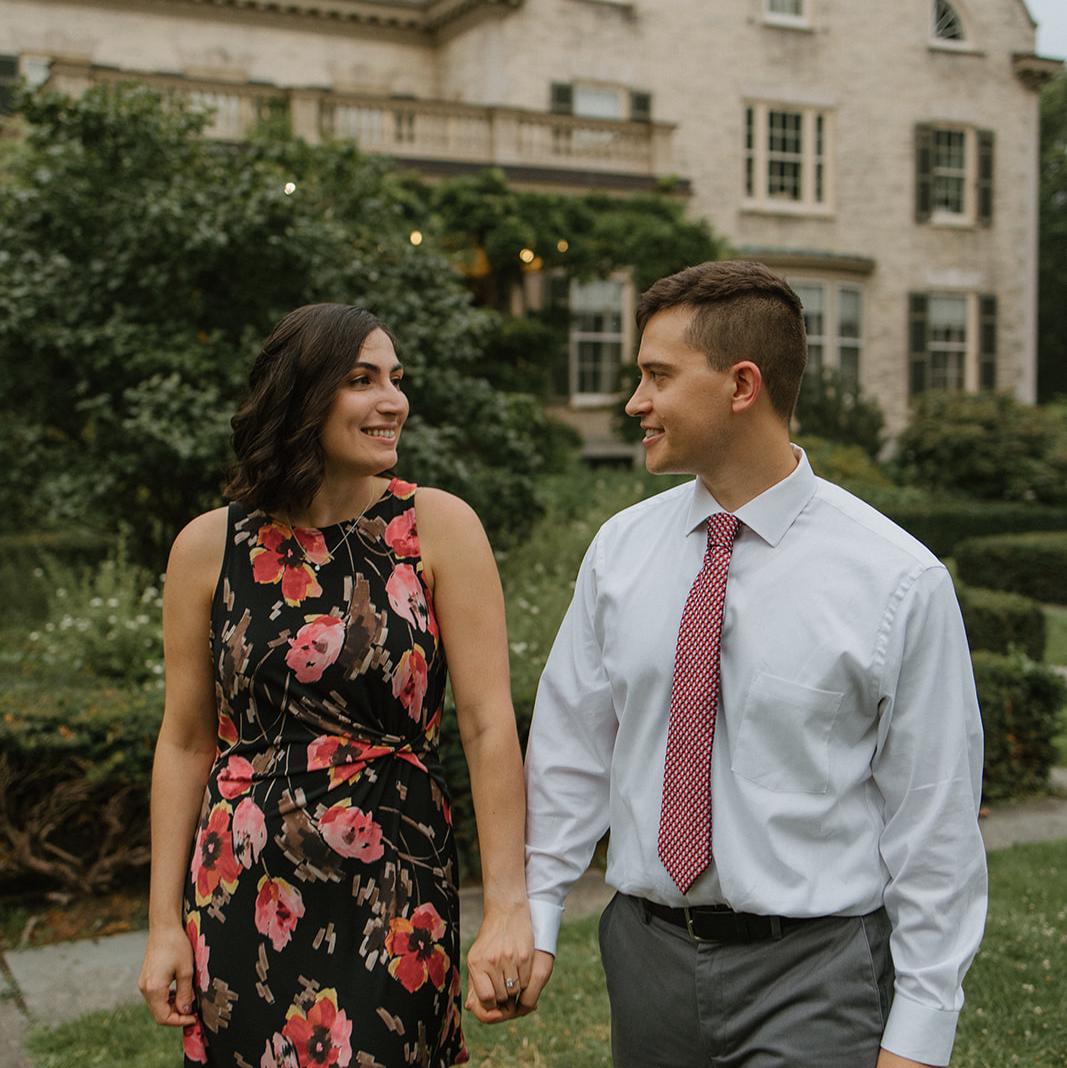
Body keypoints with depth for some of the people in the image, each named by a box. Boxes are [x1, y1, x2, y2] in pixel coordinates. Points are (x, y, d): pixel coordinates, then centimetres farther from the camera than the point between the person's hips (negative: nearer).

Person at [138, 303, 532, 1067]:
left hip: (397, 893, -1)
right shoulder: (210, 547, -2)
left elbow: (490, 724, -11)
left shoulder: (439, 528, -7)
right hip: (243, 894, 2)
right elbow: (187, 742, 3)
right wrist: (165, 923, 4)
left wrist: (508, 906, -16)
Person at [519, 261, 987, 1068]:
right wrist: (535, 920, 0)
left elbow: (935, 819, -9)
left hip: (814, 974, -3)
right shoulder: (620, 550, 0)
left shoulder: (898, 579, -12)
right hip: (646, 953, 4)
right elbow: (571, 750, 5)